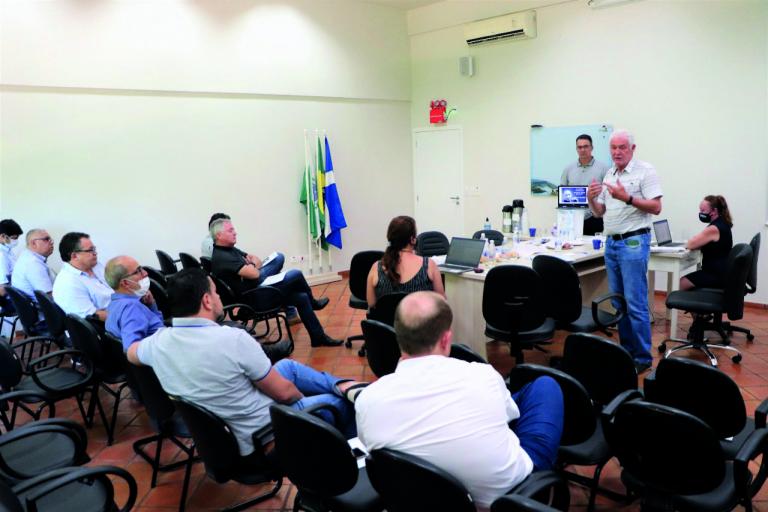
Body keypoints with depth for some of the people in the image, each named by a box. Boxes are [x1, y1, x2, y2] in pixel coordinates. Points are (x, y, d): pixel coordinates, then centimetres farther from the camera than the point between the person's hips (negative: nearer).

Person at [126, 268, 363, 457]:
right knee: (339, 403, 13)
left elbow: (131, 353, 15)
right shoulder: (233, 338, -30)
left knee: (288, 365, 23)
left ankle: (342, 386, 26)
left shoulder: (158, 342, -12)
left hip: (218, 433, 7)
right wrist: (303, 397, 3)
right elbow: (283, 393, -18)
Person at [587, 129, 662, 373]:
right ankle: (626, 351, 23)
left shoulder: (645, 171, -6)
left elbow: (656, 207, -12)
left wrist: (627, 198, -23)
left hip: (634, 242, -7)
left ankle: (643, 357, 3)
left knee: (635, 303, -7)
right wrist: (591, 199, -4)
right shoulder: (609, 174, 15)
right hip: (612, 243, 7)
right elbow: (600, 213, 17)